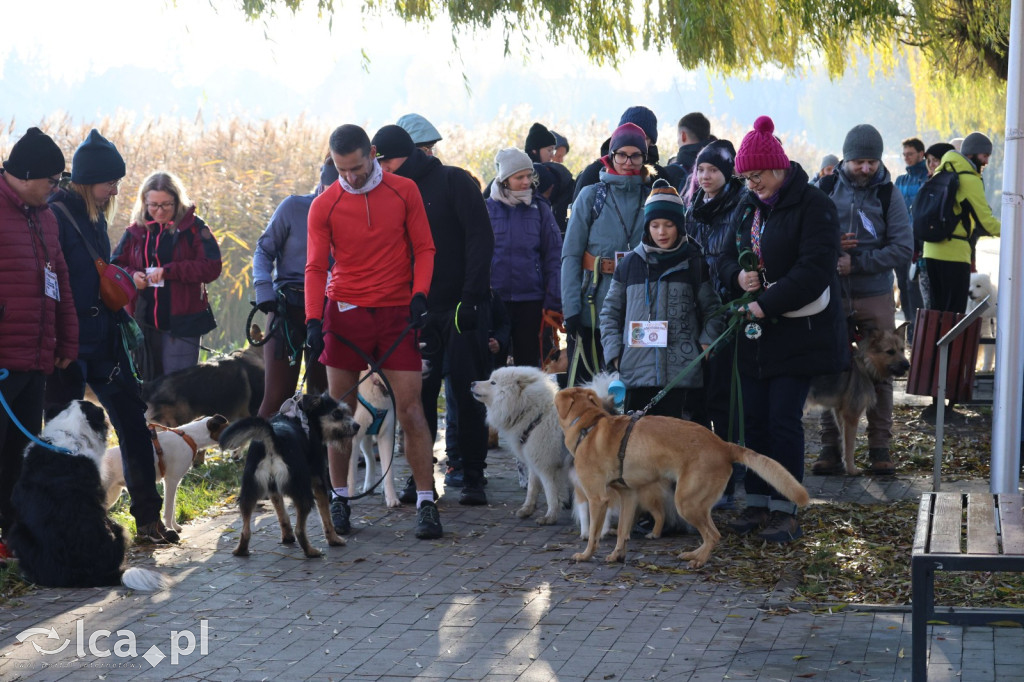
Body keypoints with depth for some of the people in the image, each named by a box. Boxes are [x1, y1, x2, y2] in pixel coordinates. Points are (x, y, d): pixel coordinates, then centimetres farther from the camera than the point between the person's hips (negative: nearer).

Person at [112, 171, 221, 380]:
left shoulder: (193, 228, -4)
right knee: (147, 384, 13)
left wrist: (169, 271, -19)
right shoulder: (136, 231, 8)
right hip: (144, 322, 4)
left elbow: (211, 267, -12)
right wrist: (131, 275, -9)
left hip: (181, 323, -4)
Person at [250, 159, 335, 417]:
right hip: (288, 308, -2)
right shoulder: (294, 207, 0)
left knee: (322, 394, 3)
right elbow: (264, 251, 4)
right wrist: (265, 293, -10)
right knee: (277, 394, -7)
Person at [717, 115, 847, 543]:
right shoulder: (748, 207, 12)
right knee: (755, 419, 7)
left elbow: (815, 270, -19)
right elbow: (728, 258, 19)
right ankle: (758, 504, 15)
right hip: (754, 332, 7)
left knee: (784, 419, -7)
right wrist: (738, 276, -5)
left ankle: (785, 510, 0)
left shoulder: (812, 205, -11)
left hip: (797, 331, -7)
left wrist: (767, 304, -22)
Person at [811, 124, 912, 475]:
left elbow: (903, 248, -9)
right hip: (831, 297, 1)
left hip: (876, 299, -1)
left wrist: (856, 263, -17)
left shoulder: (889, 194, -2)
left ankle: (880, 449, 12)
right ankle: (830, 449, 9)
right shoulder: (826, 189, 1)